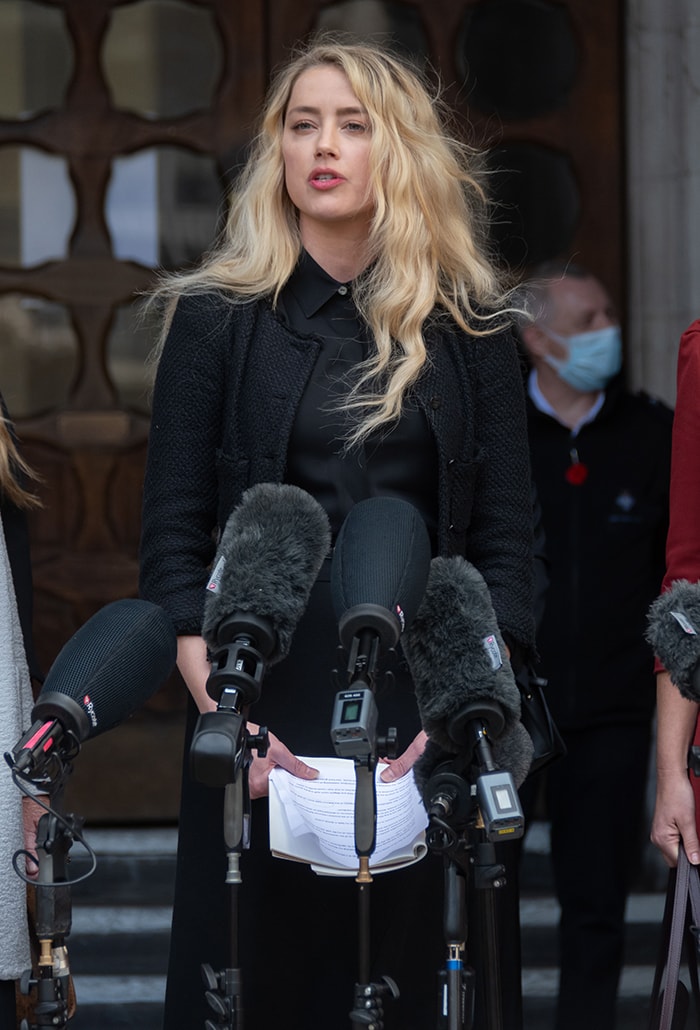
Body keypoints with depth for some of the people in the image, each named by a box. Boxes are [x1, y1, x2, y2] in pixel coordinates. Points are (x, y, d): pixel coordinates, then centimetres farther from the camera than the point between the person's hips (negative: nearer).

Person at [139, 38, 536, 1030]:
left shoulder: (470, 326, 7)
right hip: (261, 711, -1)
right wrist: (222, 713, -13)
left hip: (419, 708, 1)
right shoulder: (218, 317, 4)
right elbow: (172, 540, 0)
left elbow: (505, 541, 4)